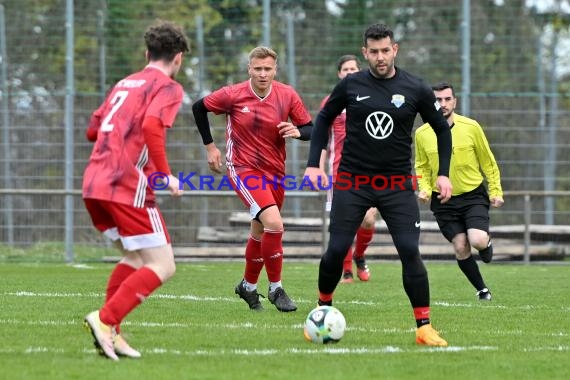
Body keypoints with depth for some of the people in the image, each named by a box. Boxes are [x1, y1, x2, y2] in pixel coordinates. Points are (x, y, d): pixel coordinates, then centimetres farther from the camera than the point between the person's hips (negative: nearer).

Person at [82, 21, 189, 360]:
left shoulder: (124, 84, 23)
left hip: (94, 184, 8)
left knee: (136, 258, 21)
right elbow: (152, 126, -19)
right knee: (162, 266, -3)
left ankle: (110, 333, 9)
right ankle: (105, 320, -18)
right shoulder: (168, 88, -1)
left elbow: (93, 131, 26)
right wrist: (167, 175, -14)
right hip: (128, 186, -8)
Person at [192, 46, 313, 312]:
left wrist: (297, 132, -22)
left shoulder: (287, 96, -6)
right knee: (274, 223, -23)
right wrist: (210, 146, 2)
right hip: (242, 168, -4)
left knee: (260, 233, 17)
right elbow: (199, 108, 2)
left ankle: (248, 286, 41)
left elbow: (311, 129, 1)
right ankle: (276, 289, -8)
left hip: (275, 171, 4)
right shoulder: (233, 95, -13)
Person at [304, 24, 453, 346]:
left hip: (398, 185, -1)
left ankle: (424, 327, -7)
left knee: (410, 251, -12)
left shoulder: (416, 89, -4)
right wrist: (314, 164, 3)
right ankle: (323, 308, 24)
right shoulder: (351, 86, -2)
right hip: (352, 182, 1)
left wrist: (444, 173, -1)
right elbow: (324, 119, 12)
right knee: (337, 250, -2)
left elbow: (442, 129, 8)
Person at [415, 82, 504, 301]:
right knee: (460, 248, -2)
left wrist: (495, 191, 1)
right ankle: (481, 289, 18)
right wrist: (424, 189, -5)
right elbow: (422, 167, 12)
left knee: (478, 241, -21)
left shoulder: (471, 127, -6)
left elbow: (488, 162, 4)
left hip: (473, 195, -2)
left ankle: (486, 243, 18)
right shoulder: (422, 133, -2)